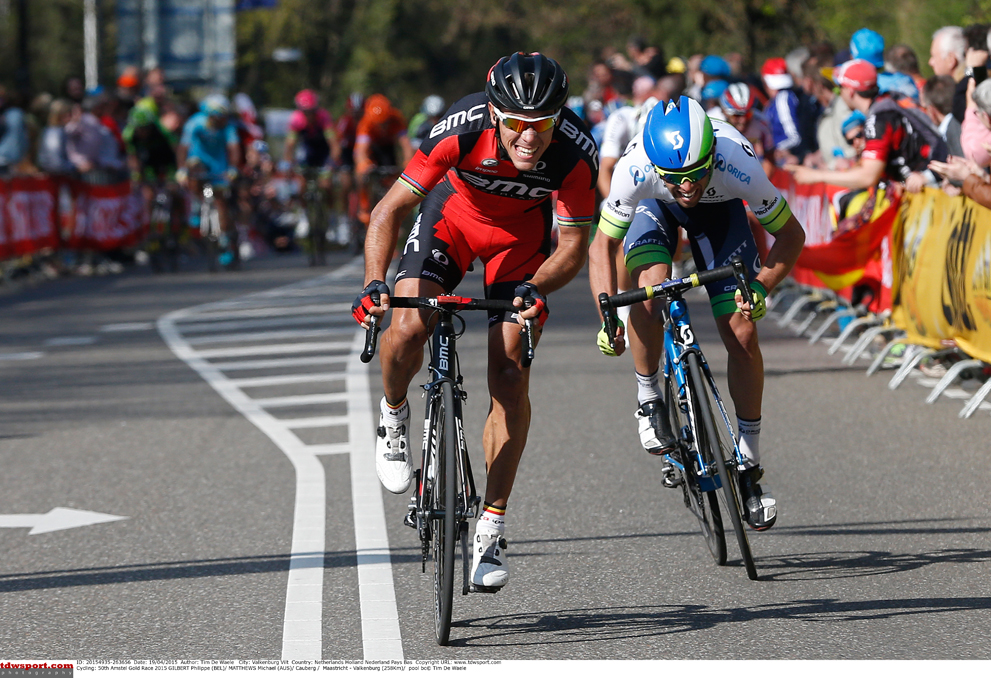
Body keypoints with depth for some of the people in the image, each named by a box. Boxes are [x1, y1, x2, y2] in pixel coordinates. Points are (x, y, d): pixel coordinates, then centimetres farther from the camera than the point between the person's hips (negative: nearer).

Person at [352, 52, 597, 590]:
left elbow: (573, 245, -20)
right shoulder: (461, 129, -35)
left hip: (522, 233, 1)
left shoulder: (575, 153, -32)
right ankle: (394, 417, 7)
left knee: (510, 374, -10)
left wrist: (536, 288, -40)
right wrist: (374, 282, -40)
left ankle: (491, 531, 0)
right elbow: (391, 208, -26)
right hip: (454, 212, -1)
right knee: (408, 325, -28)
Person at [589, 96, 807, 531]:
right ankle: (648, 398, -6)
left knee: (742, 332, -10)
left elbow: (791, 235, -23)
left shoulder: (739, 168, -39)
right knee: (649, 286, -32)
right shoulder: (635, 170, -39)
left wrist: (761, 287, -37)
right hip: (654, 207, 0)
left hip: (719, 208, 0)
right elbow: (602, 245, -25)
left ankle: (749, 468, 3)